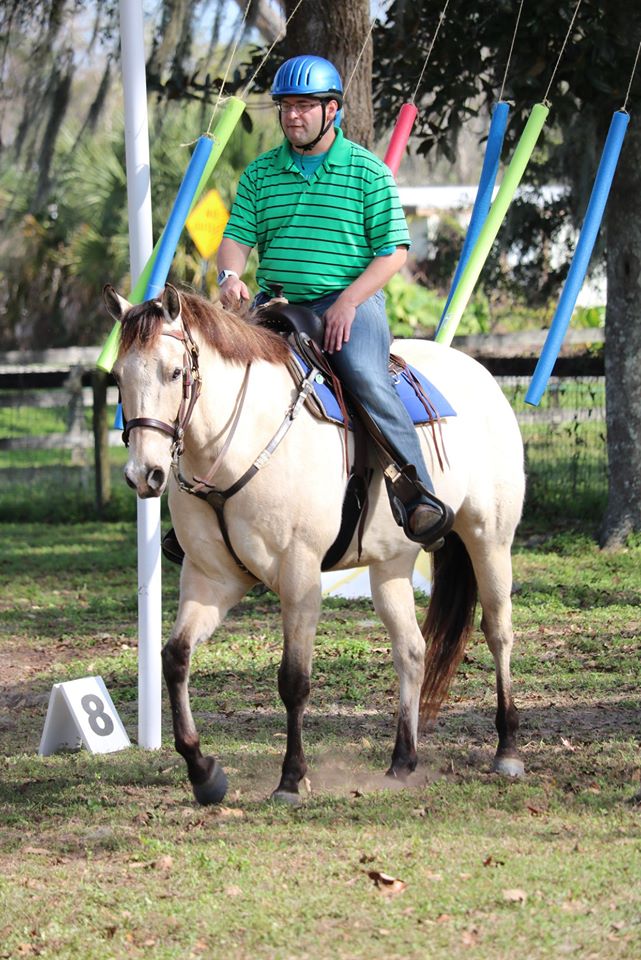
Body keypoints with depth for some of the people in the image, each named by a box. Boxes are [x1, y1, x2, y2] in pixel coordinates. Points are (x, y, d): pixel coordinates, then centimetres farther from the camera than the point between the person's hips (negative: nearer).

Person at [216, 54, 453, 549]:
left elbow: (393, 252, -2)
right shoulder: (261, 173, 12)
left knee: (366, 377, -31)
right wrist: (231, 274, -15)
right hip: (276, 301, 4)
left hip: (351, 300, -4)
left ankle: (421, 498, -30)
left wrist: (349, 300, -16)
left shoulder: (367, 171, 2)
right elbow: (237, 235, 9)